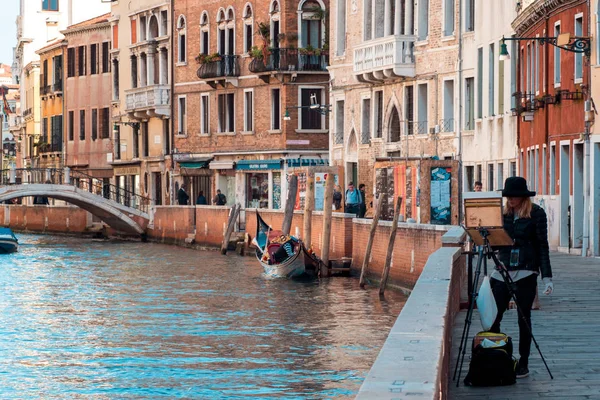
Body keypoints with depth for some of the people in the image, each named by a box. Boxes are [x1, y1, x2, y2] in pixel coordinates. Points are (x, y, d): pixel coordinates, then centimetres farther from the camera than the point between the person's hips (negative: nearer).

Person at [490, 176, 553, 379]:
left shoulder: (536, 214, -3)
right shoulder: (504, 213, 10)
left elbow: (542, 246, -5)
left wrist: (547, 277, -9)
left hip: (526, 272, -4)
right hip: (503, 271, 4)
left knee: (524, 319, 4)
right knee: (492, 317, -2)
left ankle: (523, 364, 13)